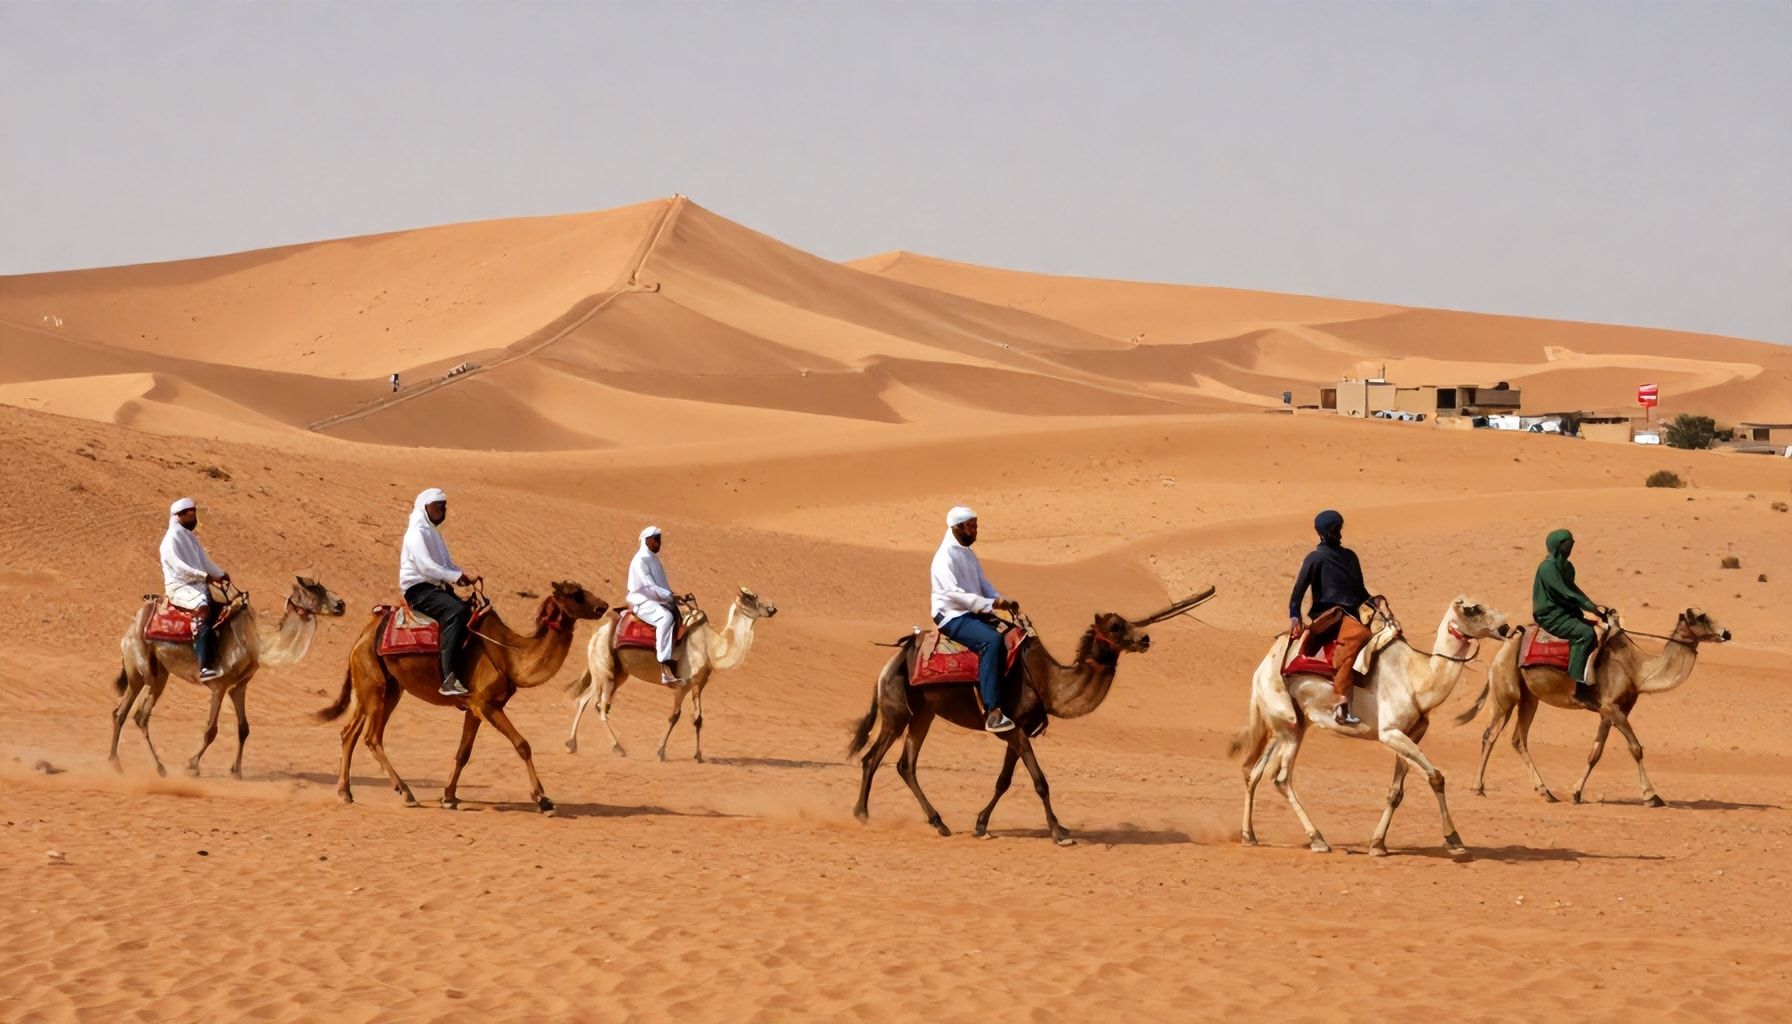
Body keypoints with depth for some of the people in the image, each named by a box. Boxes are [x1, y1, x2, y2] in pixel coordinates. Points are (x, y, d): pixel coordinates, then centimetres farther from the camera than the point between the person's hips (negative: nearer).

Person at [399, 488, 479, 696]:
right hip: (418, 590, -10)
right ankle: (449, 679, -41)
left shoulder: (432, 533, 22)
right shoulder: (417, 533, -10)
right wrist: (458, 577, -24)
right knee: (455, 612, -32)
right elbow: (427, 567, -21)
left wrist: (463, 574, 3)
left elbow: (446, 564, 24)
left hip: (437, 588, 10)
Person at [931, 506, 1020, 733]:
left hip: (973, 613, 10)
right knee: (992, 641, -32)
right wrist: (991, 604, -27)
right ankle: (992, 712, -37)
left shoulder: (969, 555, 16)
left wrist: (1003, 601, -3)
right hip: (951, 616, -10)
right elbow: (955, 594, -22)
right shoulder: (945, 557, -13)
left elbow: (984, 585, 17)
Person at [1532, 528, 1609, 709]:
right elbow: (1566, 595, -22)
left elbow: (1573, 591, 17)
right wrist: (1593, 608, -20)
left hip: (1564, 613, 10)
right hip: (1550, 616, -10)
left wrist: (1594, 607, 3)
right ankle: (1580, 690, -33)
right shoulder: (1548, 567, -18)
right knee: (1585, 633, -29)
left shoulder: (1565, 566, 11)